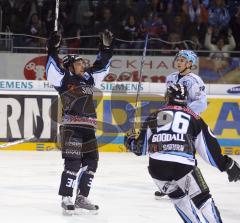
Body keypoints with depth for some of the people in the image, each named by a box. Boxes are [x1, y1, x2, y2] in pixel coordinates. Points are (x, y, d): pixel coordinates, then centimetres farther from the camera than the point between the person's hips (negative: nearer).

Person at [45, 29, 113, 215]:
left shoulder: (88, 78, 17)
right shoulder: (64, 79, -1)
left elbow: (101, 66, 27)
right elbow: (52, 69, -13)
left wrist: (106, 48, 20)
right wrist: (53, 50, -21)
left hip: (88, 128, 8)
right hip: (71, 127, -8)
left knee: (91, 161, 8)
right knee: (73, 163, -13)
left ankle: (82, 198, 17)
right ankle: (66, 199, -10)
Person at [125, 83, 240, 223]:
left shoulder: (155, 117, 17)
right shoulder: (193, 118, 13)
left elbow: (141, 148, 19)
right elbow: (209, 145, 9)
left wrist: (130, 142, 41)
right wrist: (226, 164, 15)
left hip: (157, 167, 3)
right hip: (183, 166, -3)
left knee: (178, 197, 27)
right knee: (203, 199, 8)